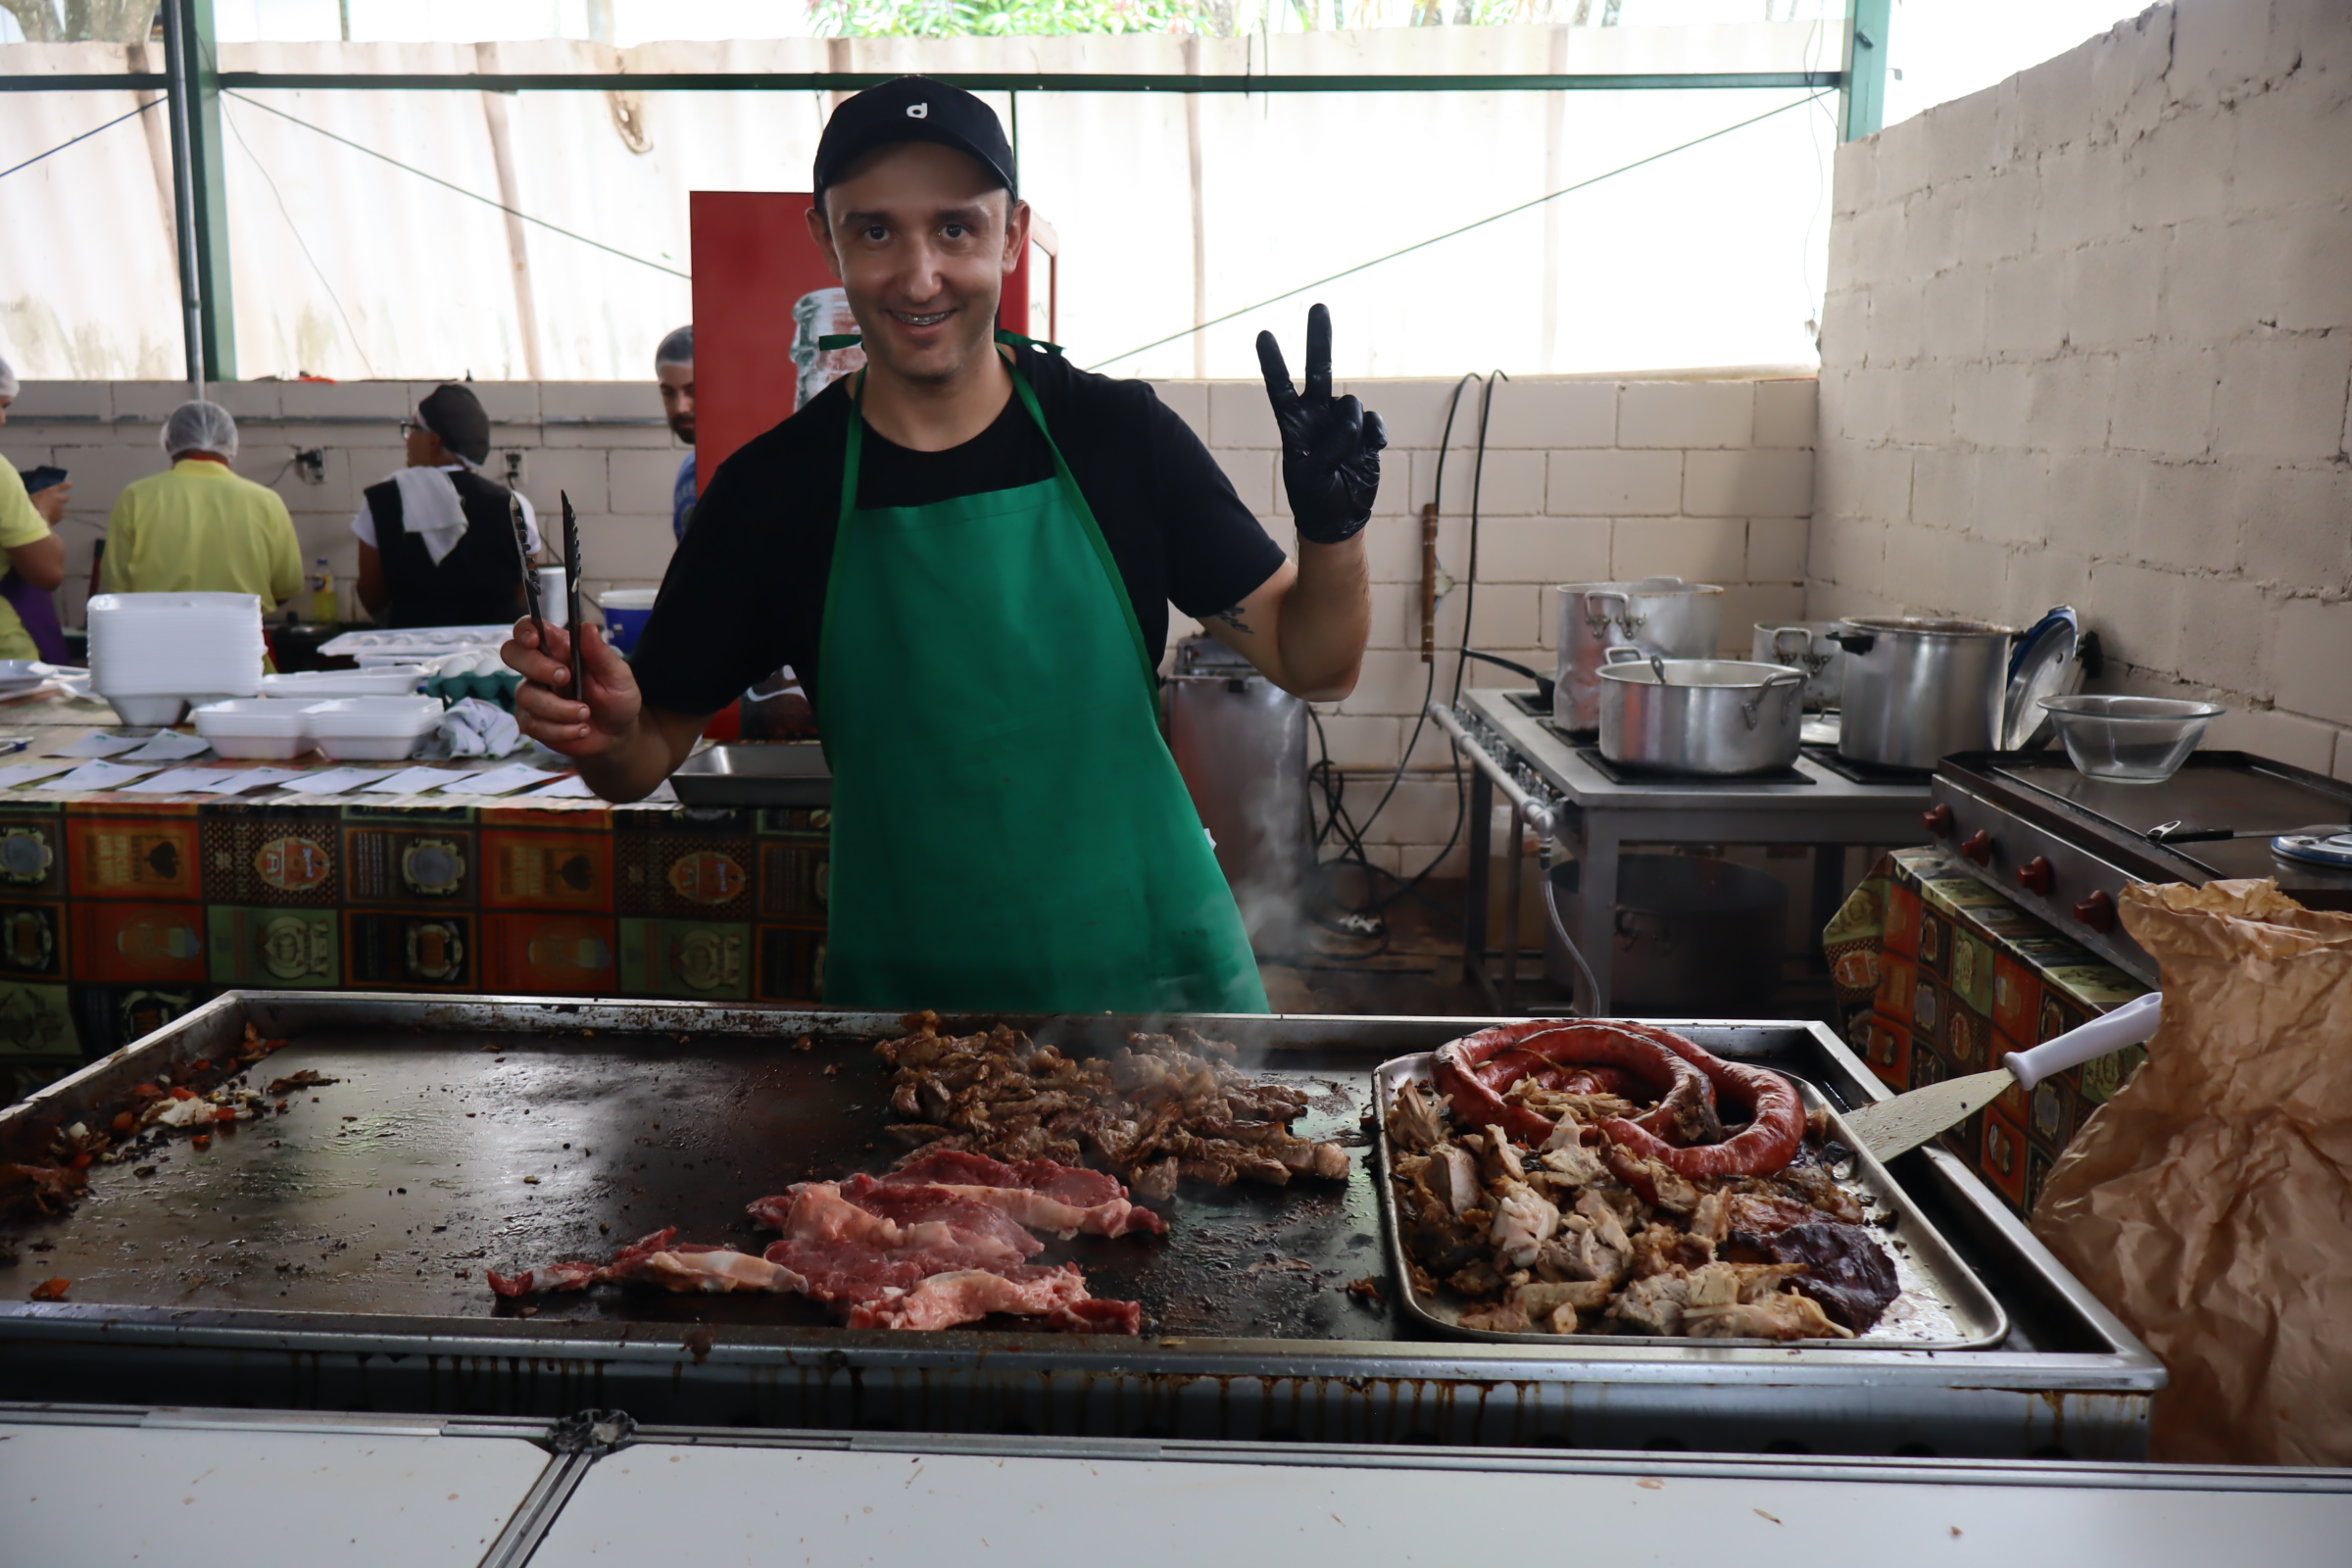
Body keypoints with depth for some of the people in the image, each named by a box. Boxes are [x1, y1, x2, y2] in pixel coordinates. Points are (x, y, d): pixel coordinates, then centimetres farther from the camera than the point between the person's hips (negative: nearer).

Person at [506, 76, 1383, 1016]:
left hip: (1162, 968, 0)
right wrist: (603, 735, -22)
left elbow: (1312, 666, -3)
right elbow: (649, 755, 0)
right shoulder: (772, 489, -7)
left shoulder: (1118, 434, -6)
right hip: (904, 981, 0)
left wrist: (1333, 530, -22)